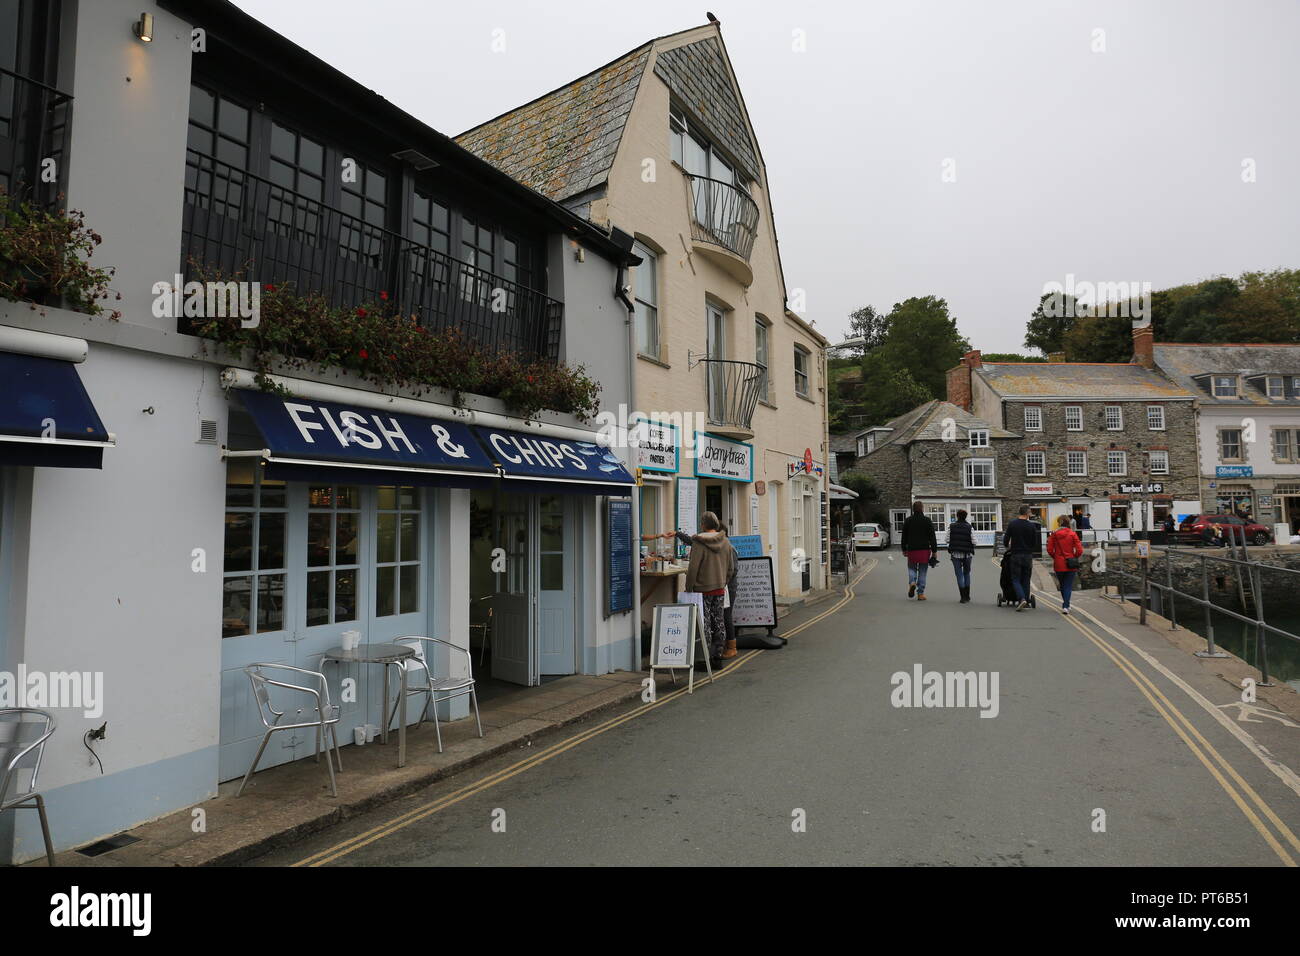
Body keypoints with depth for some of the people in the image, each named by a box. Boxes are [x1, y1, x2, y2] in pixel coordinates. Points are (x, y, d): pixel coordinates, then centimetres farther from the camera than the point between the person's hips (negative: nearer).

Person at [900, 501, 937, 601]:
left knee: (912, 568, 16)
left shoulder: (908, 520, 4)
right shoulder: (927, 521, -2)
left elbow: (904, 536, 8)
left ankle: (912, 582, -13)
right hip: (924, 550, -1)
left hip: (912, 550, 1)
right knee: (922, 571, 6)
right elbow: (932, 537, -3)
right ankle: (920, 593, 6)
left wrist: (904, 549, 15)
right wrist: (934, 550, 1)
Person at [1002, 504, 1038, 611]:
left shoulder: (1012, 524, -3)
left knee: (1016, 579, 3)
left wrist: (1008, 547, 22)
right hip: (1028, 556, 1)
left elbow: (1006, 540, 1)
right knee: (1026, 580, 11)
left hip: (1015, 555, -1)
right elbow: (1035, 543, 2)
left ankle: (1021, 599, -17)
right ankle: (1026, 602, 11)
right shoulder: (1032, 526, -3)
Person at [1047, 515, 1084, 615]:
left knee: (1062, 585, 18)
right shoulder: (1072, 534, -6)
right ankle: (1065, 606, -7)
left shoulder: (1054, 534, -4)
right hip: (1070, 565, -1)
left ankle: (1066, 605, 29)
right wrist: (1073, 557, 10)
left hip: (1058, 564, 1)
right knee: (1068, 586, 4)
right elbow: (1079, 550, -9)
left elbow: (1050, 550, -7)